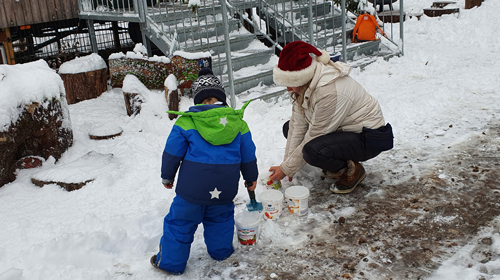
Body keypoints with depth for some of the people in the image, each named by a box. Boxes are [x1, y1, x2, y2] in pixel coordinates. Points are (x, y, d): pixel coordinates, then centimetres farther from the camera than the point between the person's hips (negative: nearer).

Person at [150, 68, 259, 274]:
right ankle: (221, 251, 39)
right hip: (225, 188, 3)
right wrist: (251, 177, 27)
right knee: (220, 217, 27)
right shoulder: (238, 122, 4)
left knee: (181, 220, 13)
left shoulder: (187, 121, -5)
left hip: (193, 186, -2)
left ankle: (171, 262, 25)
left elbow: (172, 153, -1)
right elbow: (248, 155, 11)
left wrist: (167, 177, 14)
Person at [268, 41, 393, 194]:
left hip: (369, 138, -10)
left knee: (313, 151, -34)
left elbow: (314, 137, -26)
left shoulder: (330, 92, -33)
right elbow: (298, 125, -5)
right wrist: (286, 163, -8)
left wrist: (287, 169, -17)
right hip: (343, 129, 10)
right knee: (289, 128, 6)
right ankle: (337, 165, 11)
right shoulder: (305, 85, -6)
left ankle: (352, 170, -3)